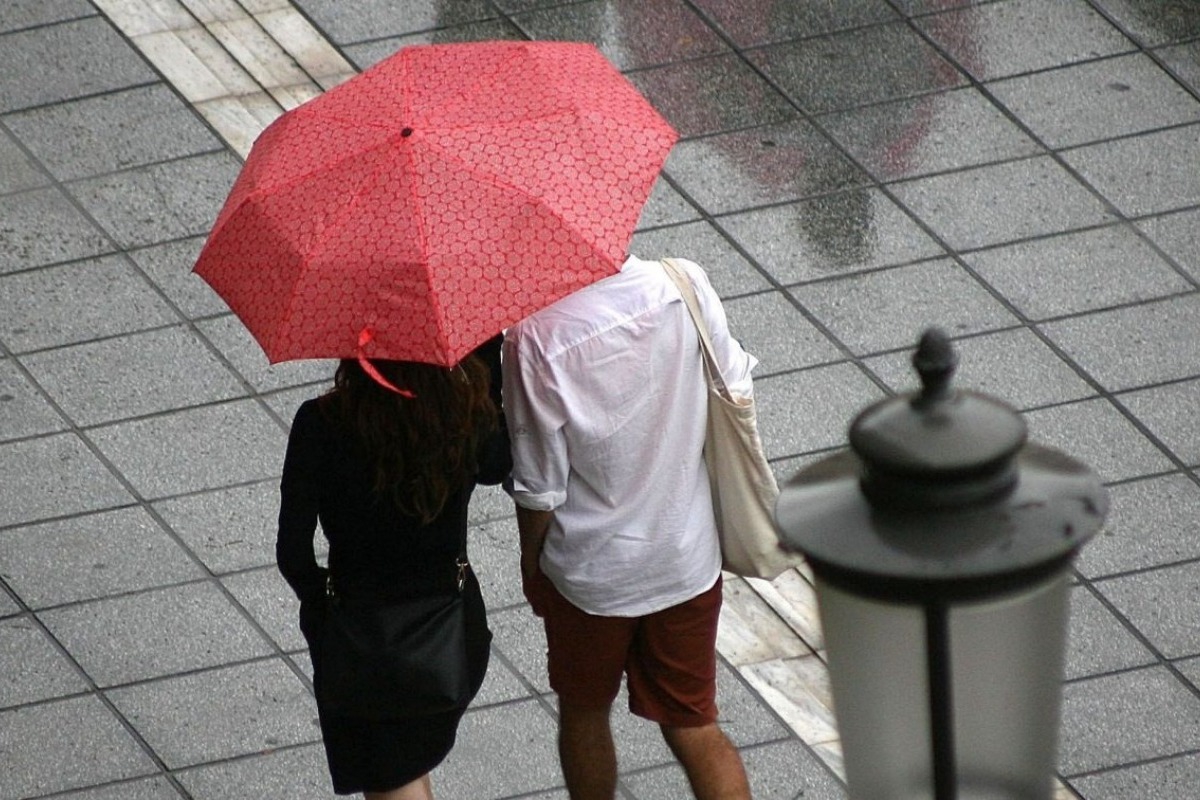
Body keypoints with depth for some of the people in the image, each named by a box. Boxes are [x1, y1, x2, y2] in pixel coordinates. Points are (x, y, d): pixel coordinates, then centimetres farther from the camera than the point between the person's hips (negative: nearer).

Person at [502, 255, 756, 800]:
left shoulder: (536, 334, -26)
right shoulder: (687, 285, -17)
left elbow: (539, 488, -17)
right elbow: (734, 389, -1)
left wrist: (531, 563, 2)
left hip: (588, 568, -2)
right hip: (688, 559, 3)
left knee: (584, 714, 23)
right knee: (694, 728, 16)